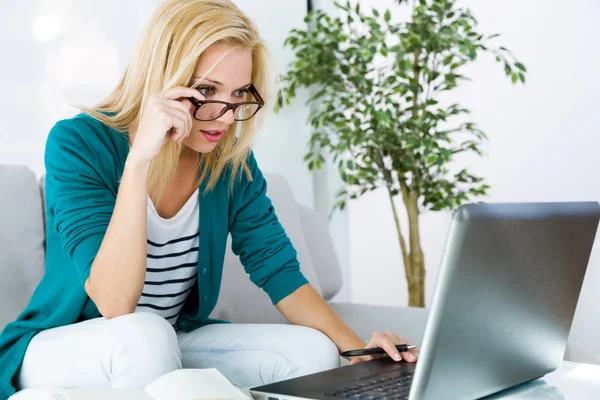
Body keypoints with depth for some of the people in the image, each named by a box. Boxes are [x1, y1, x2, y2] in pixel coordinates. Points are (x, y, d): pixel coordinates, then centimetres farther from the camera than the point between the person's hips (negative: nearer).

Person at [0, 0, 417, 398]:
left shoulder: (231, 159, -5)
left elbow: (277, 269, -3)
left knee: (313, 350, -15)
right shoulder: (78, 143, -21)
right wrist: (140, 160, -39)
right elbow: (115, 304, -30)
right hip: (58, 350, -5)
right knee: (145, 333, -37)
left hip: (174, 343, 5)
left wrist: (355, 345, -20)